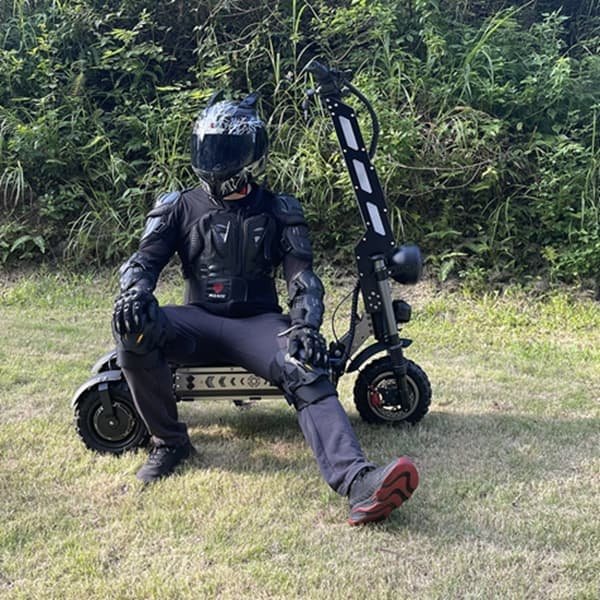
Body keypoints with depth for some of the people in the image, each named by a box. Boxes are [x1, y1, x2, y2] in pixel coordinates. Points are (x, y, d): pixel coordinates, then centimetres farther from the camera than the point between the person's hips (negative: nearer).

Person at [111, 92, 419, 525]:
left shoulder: (277, 212, 8)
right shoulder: (180, 208, 11)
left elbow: (302, 276, -2)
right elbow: (146, 259, 1)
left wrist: (306, 326, -24)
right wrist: (135, 291, -25)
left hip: (258, 323, -1)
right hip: (199, 321, 1)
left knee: (308, 373, -31)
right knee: (133, 327, -30)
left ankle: (357, 481, -51)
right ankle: (169, 441, -12)